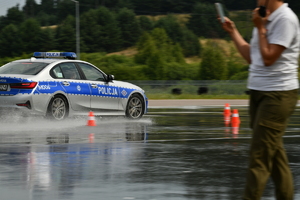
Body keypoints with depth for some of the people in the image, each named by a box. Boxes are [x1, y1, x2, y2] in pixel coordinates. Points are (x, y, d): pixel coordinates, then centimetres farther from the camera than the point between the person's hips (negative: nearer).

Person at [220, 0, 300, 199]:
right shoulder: (267, 19, 14)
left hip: (279, 94, -9)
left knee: (260, 155, -10)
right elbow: (252, 57, 19)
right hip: (259, 92, 9)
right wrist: (233, 32, 18)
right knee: (274, 153, 11)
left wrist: (260, 29, -11)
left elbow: (268, 58, -18)